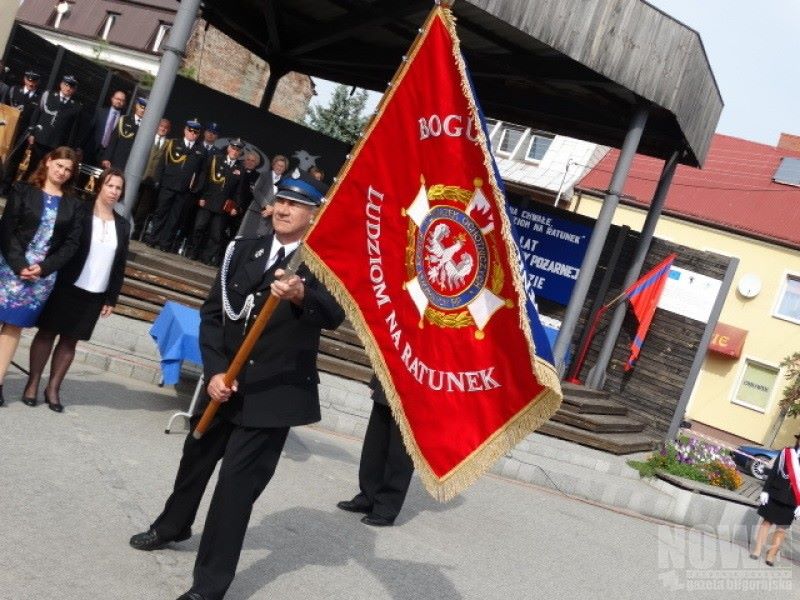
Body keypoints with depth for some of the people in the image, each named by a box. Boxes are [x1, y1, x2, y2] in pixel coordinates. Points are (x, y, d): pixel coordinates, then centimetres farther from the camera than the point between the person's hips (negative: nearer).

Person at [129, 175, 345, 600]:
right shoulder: (243, 251, 6)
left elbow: (334, 316, -26)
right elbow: (213, 313, 6)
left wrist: (300, 295, -47)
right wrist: (214, 370, -7)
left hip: (275, 391, -6)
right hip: (226, 382, 6)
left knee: (238, 480, -7)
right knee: (197, 454, 23)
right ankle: (173, 525, 52)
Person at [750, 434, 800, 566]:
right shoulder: (787, 452, -2)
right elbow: (773, 472, -1)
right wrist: (765, 491, -6)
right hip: (774, 496, 0)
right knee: (767, 521, 11)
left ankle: (772, 554, 10)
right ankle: (757, 550, 17)